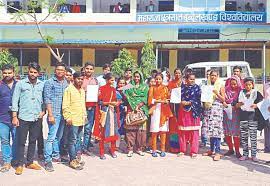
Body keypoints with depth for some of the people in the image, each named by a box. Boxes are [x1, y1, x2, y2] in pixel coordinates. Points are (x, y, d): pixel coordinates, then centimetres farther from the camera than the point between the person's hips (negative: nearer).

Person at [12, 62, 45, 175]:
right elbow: (15, 100, -2)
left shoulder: (42, 85, 6)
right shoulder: (20, 84, -1)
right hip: (23, 118, -2)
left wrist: (43, 111, -2)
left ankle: (30, 162, 25)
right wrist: (14, 116, -6)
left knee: (33, 141, 12)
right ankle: (20, 164, 14)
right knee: (21, 141, 3)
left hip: (37, 118, 3)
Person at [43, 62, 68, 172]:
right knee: (51, 137, -7)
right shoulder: (49, 82, -4)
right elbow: (47, 99, -8)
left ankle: (56, 155, 28)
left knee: (59, 137, 15)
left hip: (63, 114, 6)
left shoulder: (66, 83, 12)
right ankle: (47, 160, 0)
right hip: (54, 114, -6)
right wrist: (50, 114, -14)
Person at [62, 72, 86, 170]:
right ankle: (72, 160, 5)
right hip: (73, 120, -7)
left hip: (81, 120, 8)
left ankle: (75, 157, 24)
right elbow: (65, 105, -13)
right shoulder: (69, 89, -8)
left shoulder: (82, 90, 16)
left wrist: (85, 115, 19)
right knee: (73, 141, -2)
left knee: (77, 140, 14)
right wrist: (67, 117, -17)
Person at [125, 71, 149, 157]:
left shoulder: (144, 87, 12)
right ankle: (130, 149, -2)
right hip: (131, 109, 0)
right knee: (130, 129, -6)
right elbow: (127, 97, 5)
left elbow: (145, 98, 2)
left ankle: (139, 148, 5)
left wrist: (138, 106, -10)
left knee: (141, 129, -4)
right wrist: (133, 106, -11)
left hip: (141, 109, 0)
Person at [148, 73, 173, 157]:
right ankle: (154, 150, 2)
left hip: (164, 111, 1)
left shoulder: (165, 88, 14)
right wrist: (160, 100, -11)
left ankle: (163, 150, 6)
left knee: (163, 130, -2)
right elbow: (150, 100, 0)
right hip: (155, 110, -1)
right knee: (154, 131, -6)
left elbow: (168, 99, 9)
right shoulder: (152, 88, 10)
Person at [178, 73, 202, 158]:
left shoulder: (197, 87, 6)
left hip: (194, 111, -2)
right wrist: (181, 102, -7)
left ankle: (194, 151, 4)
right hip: (183, 111, 2)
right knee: (182, 131, 4)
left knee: (194, 131, -4)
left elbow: (198, 99, -3)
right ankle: (182, 150, 16)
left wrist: (189, 103, -12)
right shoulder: (182, 87, 13)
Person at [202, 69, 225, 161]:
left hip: (217, 108, -5)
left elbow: (223, 99, 0)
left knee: (216, 129, -11)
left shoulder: (220, 86, 3)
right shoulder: (208, 85, 16)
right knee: (210, 129, 5)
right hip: (208, 108, 5)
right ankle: (211, 149, 17)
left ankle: (217, 152, -10)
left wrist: (217, 94, -14)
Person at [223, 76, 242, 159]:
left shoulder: (240, 91, -3)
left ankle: (237, 151, 10)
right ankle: (231, 149, 23)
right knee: (227, 132, 8)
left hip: (235, 114, -3)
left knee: (236, 133, -2)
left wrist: (235, 106, -16)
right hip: (226, 113, 3)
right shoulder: (227, 89, 5)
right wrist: (224, 103, -12)